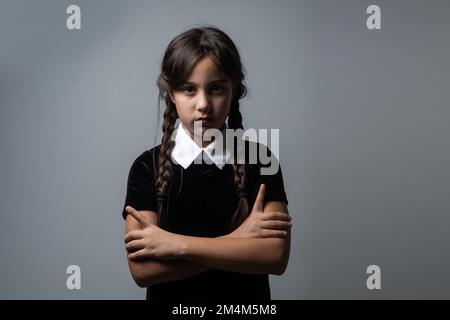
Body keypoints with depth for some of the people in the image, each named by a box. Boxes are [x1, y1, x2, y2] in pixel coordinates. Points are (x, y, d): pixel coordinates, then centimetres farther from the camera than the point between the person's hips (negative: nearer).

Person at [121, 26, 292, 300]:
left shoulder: (259, 159, -10)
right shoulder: (147, 166, -11)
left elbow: (276, 256, -20)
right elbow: (141, 269, -19)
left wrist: (176, 244, -24)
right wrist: (238, 239, -23)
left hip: (247, 296, 0)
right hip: (169, 296, 0)